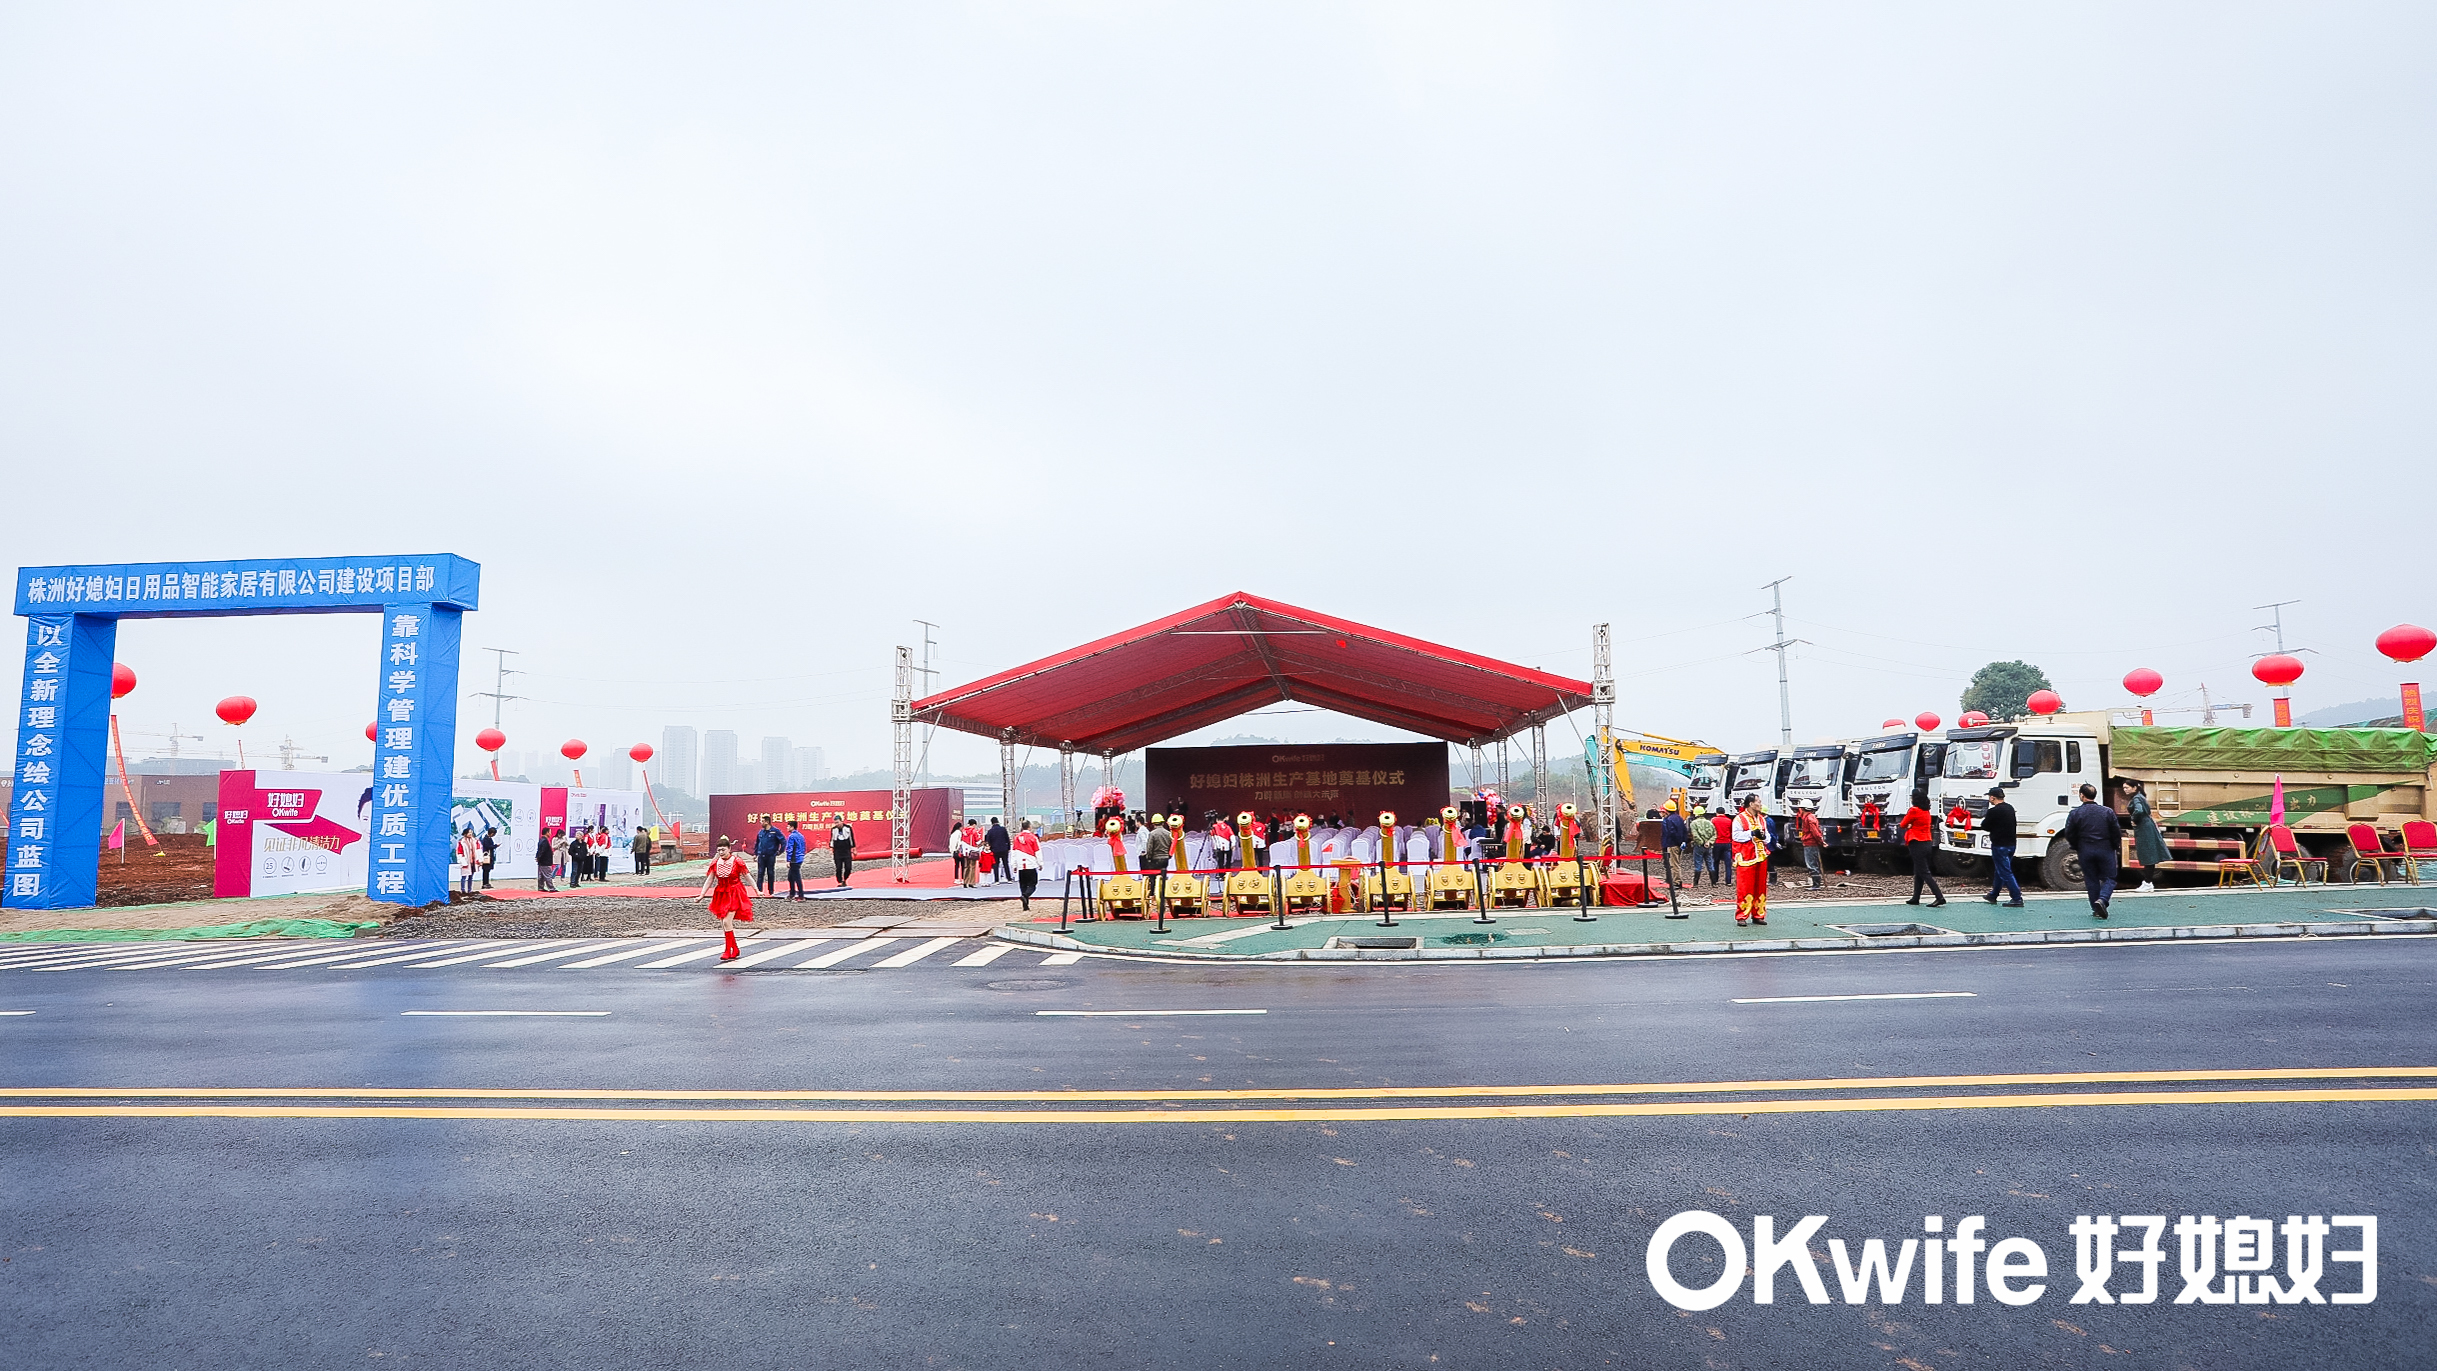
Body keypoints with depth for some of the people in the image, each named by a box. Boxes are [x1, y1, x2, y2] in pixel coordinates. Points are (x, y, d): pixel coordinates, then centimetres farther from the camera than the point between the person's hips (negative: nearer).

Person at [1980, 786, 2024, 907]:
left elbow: (1984, 826, -9)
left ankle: (2017, 899, -10)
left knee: (2005, 873, -6)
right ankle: (1993, 896, 31)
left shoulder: (1994, 811, -18)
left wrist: (1984, 820, 12)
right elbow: (2013, 824, 18)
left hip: (2000, 846, -9)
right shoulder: (2010, 808, 8)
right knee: (1999, 871, 20)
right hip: (2011, 844, 9)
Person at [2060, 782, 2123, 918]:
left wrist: (2077, 848, 14)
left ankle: (2096, 910, 10)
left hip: (2085, 852, 0)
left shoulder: (2075, 813, -6)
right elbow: (2117, 832, -1)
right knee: (2109, 879, 8)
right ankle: (2102, 900, -18)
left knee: (2091, 880, 9)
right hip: (2105, 850, 0)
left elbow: (2069, 834, -3)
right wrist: (2114, 847, 15)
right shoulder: (2108, 812, -3)